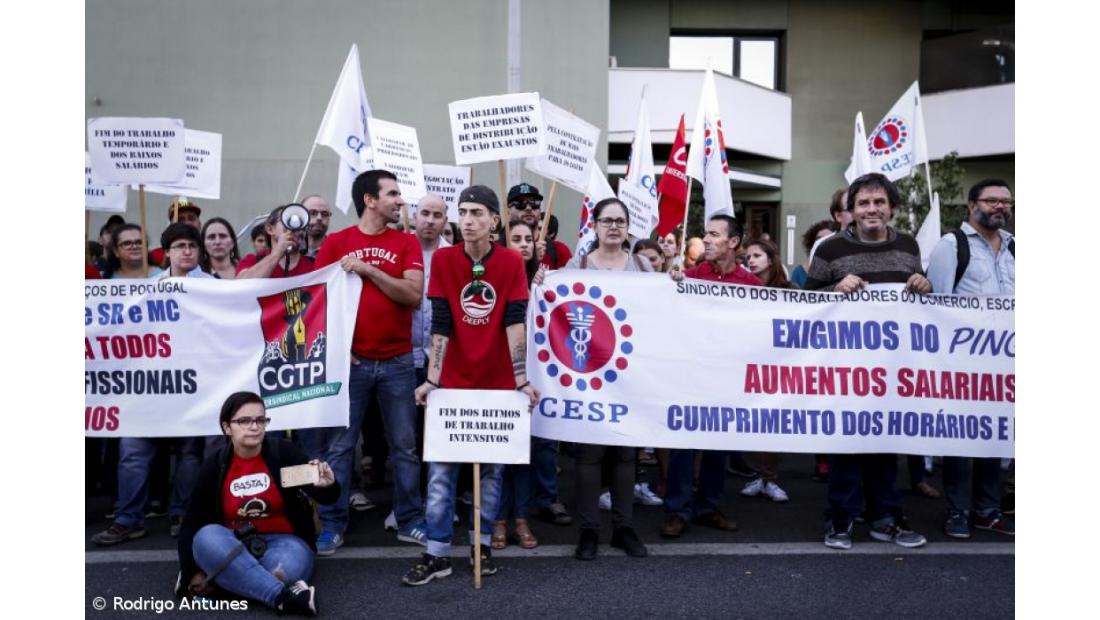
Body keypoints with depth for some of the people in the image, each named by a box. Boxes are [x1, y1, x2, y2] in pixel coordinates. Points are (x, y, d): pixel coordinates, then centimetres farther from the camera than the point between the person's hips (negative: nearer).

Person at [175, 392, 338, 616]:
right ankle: (283, 596, -38)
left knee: (287, 565, -36)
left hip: (283, 543, -2)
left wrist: (327, 486, -36)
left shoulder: (283, 452, -9)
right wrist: (191, 572, -9)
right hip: (231, 548, 2)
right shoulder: (214, 466, -3)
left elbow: (326, 497, -13)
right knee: (207, 537, -31)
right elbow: (192, 523, 1)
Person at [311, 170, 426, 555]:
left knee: (404, 445, 8)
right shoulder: (335, 242, 4)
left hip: (398, 362, 1)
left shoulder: (407, 242, 5)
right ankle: (332, 524, 17)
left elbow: (413, 295, -7)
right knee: (339, 446, 4)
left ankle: (409, 521, 20)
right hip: (350, 360, -1)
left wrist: (368, 269, -12)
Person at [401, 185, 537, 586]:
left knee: (491, 467, 9)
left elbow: (515, 323, -10)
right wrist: (431, 379, -12)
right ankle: (437, 553, 10)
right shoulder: (443, 259, -3)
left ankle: (482, 544, 23)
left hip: (497, 383, 0)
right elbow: (440, 325, -6)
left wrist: (522, 379, -17)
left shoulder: (511, 262, -5)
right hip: (453, 383, 0)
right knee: (441, 468, 1)